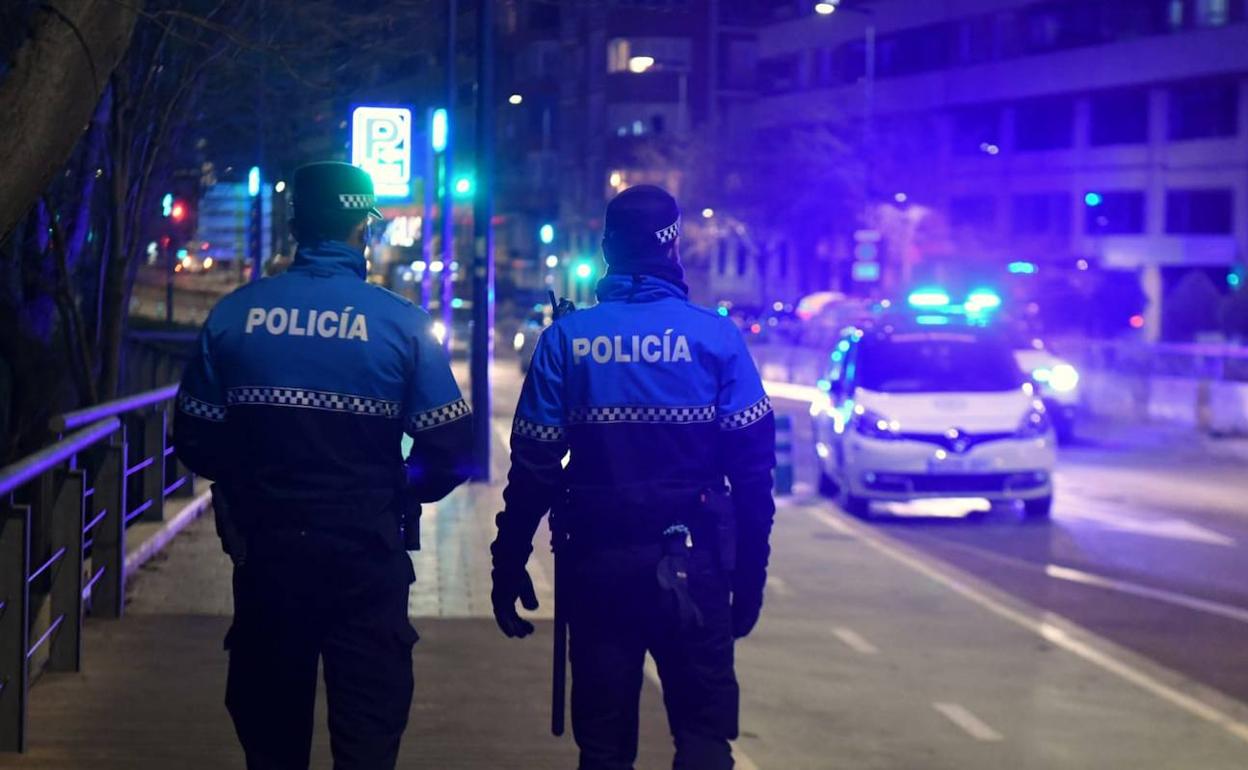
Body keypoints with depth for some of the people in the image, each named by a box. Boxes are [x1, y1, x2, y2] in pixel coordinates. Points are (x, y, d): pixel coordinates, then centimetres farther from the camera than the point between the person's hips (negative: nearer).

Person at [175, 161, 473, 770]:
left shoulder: (234, 314, -3)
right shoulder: (401, 324, -8)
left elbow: (195, 442, 2)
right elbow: (449, 454, -9)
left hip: (264, 554, 3)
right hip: (366, 560, -2)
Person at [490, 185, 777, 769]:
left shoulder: (565, 339, -1)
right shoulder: (716, 337, -4)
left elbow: (533, 467, -2)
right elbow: (753, 468, -6)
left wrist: (508, 569, 5)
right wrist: (750, 574, 0)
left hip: (597, 561, 2)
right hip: (692, 563, -1)